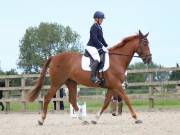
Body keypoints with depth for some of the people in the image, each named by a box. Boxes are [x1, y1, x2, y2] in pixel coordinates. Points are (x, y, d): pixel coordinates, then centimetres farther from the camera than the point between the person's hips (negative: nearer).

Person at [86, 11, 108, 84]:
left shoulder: (99, 28, 16)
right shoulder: (94, 27, -13)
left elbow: (101, 39, 22)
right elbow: (95, 39, -20)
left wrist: (106, 46, 11)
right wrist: (102, 47, -21)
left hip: (97, 47, 10)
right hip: (91, 47, -10)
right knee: (97, 59, -29)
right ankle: (93, 77, -34)